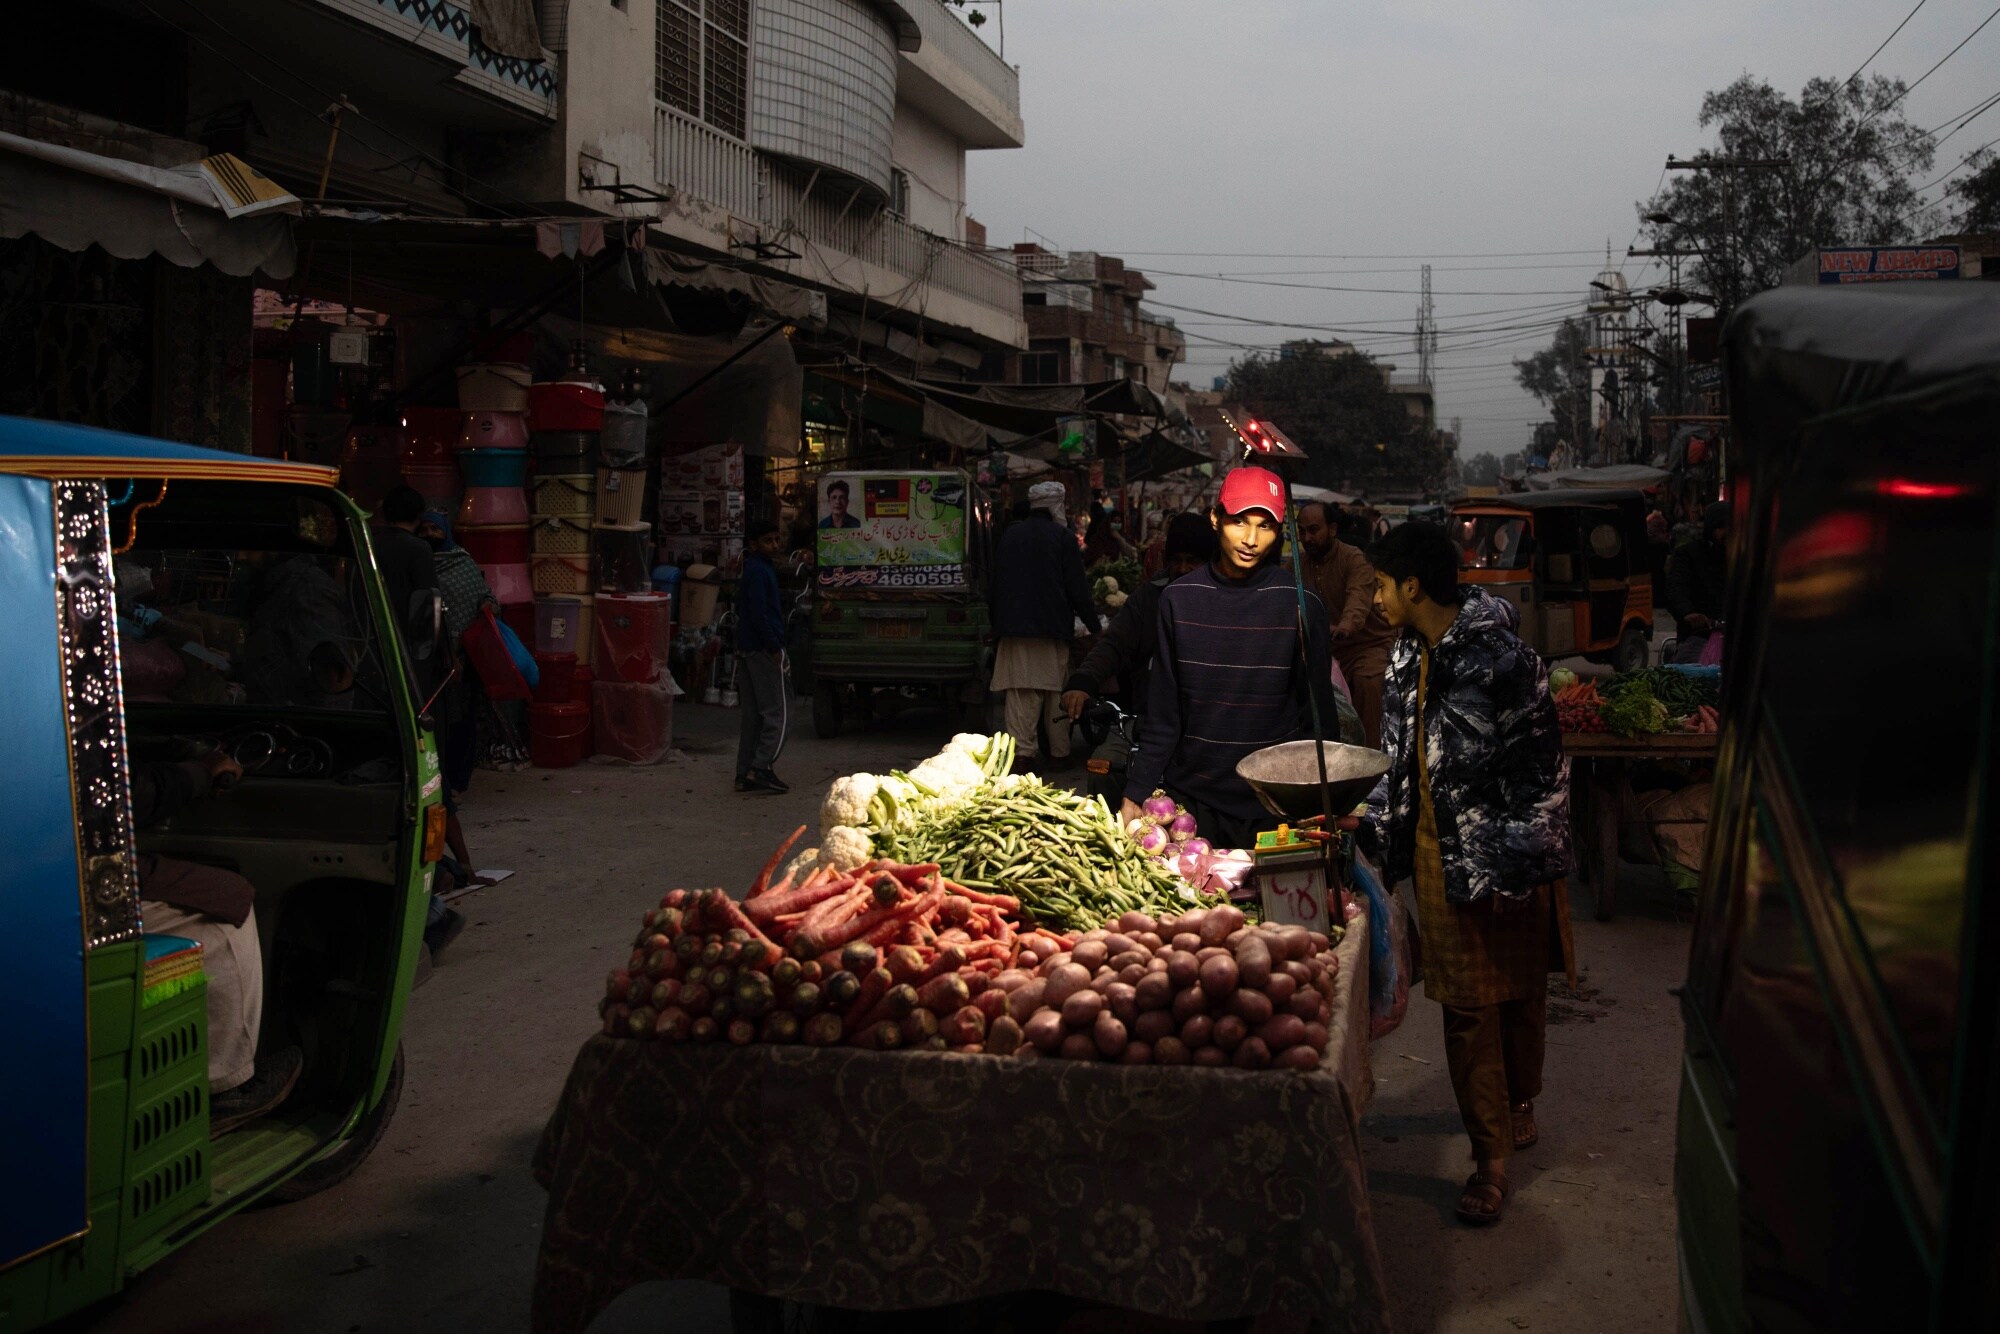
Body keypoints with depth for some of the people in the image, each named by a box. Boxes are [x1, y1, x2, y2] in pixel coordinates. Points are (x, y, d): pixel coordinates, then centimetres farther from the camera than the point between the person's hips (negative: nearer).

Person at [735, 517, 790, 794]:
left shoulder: (754, 569, 17)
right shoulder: (759, 571, -13)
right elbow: (759, 614, -20)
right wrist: (774, 648, -18)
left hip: (748, 649, 10)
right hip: (763, 649, -10)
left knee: (753, 715, 11)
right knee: (774, 714, -6)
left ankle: (745, 774, 12)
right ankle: (760, 768, -10)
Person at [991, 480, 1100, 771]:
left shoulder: (1008, 536, 13)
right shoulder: (1061, 536, -2)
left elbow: (997, 584, 18)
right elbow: (1078, 588, -3)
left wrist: (998, 626, 25)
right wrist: (1094, 625, 6)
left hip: (1013, 627, 3)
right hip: (1052, 627, -3)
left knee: (1021, 695, -3)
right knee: (1057, 693, 6)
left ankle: (1022, 750, -10)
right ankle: (1059, 753, 11)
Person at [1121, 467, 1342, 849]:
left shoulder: (1301, 604, -4)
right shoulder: (1179, 599, 0)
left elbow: (1320, 714, 1)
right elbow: (1162, 714, 6)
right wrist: (1135, 793, 2)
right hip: (1190, 801, 2)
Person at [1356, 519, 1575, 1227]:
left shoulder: (1500, 660, -18)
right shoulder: (1408, 660, 8)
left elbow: (1541, 769, -16)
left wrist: (1518, 864, -17)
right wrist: (1370, 824, 9)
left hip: (1506, 862, -6)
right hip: (1442, 861, 6)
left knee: (1518, 994, 11)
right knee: (1467, 1007, 8)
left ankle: (1518, 1107, 32)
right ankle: (1493, 1152, 20)